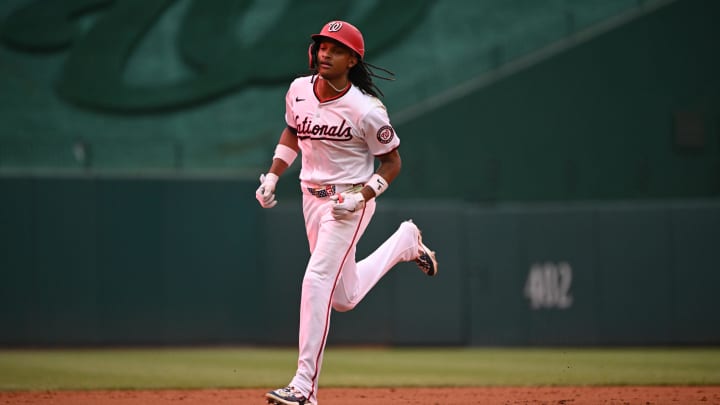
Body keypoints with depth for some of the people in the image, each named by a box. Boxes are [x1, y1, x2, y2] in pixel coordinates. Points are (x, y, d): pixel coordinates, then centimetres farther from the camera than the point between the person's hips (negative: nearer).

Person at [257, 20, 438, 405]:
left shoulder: (365, 110, -20)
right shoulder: (298, 90, -3)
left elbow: (392, 162, -9)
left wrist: (361, 198, -23)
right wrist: (272, 176, 5)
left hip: (349, 202, -7)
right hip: (311, 197, 7)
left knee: (316, 281, -20)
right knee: (345, 298, 16)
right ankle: (405, 242, 42)